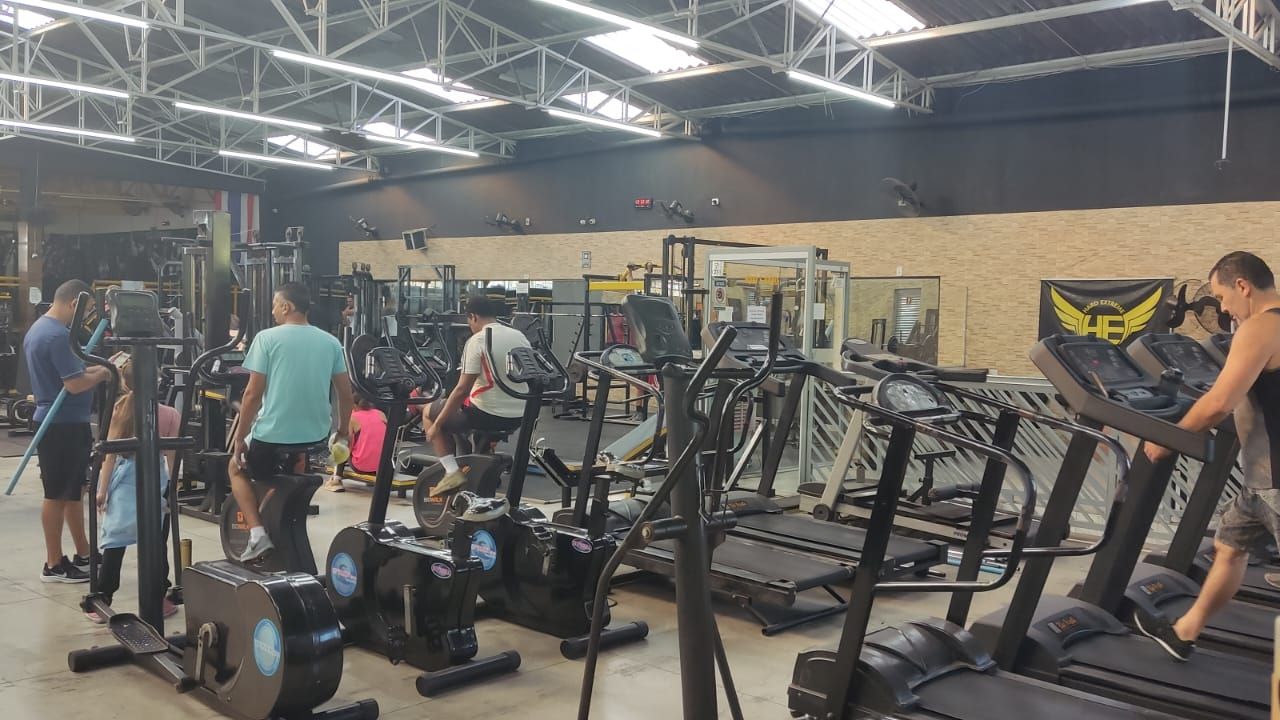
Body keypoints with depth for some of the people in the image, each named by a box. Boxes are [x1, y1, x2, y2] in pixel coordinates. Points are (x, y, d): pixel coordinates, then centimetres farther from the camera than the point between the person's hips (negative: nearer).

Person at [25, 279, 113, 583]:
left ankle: (83, 554, 27)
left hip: (53, 420, 10)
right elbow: (74, 384, -24)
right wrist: (104, 373, -9)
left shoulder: (38, 328, 13)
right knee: (58, 495, -1)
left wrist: (94, 370, 9)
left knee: (73, 490, 17)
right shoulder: (58, 335, -21)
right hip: (64, 424, -10)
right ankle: (54, 565, 9)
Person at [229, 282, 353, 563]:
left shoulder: (267, 338, -8)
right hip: (316, 434, 4)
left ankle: (257, 534, 8)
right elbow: (345, 392, 6)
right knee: (297, 457, 39)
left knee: (236, 468, 26)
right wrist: (343, 429, 21)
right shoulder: (330, 342, 3)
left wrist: (239, 438, 0)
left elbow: (253, 394, -10)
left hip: (273, 434, -4)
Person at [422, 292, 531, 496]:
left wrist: (436, 425, -8)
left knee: (429, 412, 15)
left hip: (488, 414, -7)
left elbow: (462, 390, -16)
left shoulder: (477, 341, -12)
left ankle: (452, 472, 2)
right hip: (519, 417, 7)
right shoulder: (521, 337, 7)